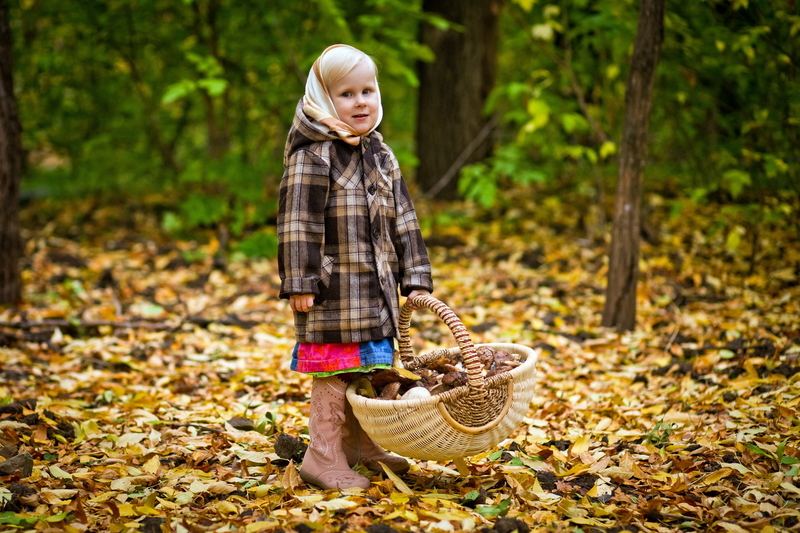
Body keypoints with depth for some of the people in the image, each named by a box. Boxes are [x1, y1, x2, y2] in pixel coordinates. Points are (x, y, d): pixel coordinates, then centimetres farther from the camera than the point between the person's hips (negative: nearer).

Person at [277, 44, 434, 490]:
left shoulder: (381, 156, 12)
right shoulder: (312, 156, -11)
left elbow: (403, 220, 14)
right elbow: (298, 224, -14)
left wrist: (416, 277, 10)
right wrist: (299, 283, -18)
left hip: (377, 285, 7)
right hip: (334, 289, -7)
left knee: (368, 368, 15)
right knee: (336, 370, -4)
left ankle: (361, 444, 30)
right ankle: (324, 458, 5)